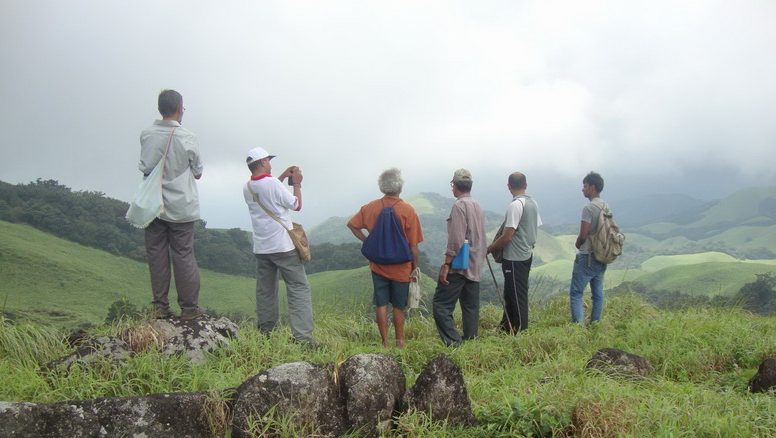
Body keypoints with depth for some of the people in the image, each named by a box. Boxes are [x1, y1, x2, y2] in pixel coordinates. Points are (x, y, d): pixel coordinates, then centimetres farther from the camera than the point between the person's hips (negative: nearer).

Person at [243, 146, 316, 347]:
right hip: (283, 246, -7)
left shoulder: (247, 188, 5)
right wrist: (297, 184, 9)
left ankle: (265, 331, 19)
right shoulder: (273, 183, -15)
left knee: (265, 291, 14)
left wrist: (283, 176, 25)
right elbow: (297, 205, -4)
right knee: (299, 289, -4)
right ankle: (303, 336, -12)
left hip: (261, 248, 7)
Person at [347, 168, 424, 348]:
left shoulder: (371, 207, -4)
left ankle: (385, 343, 11)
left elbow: (352, 224, 3)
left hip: (378, 266, 2)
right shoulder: (407, 210, -14)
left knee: (381, 305, 8)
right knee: (398, 306, 11)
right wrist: (415, 267, 1)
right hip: (401, 268, -2)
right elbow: (413, 245, -11)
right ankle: (399, 342, 20)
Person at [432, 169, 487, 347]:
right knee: (471, 305, 11)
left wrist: (446, 264, -18)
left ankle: (453, 341, -15)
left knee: (441, 304, -7)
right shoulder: (478, 207, 13)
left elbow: (456, 240, -19)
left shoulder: (459, 205, -13)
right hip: (475, 266, 9)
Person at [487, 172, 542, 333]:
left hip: (515, 258, -9)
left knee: (517, 296, 1)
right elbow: (536, 228, 13)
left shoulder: (515, 205, -20)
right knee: (510, 293, 19)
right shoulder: (533, 203, 7)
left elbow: (507, 236, -21)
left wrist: (489, 249, -10)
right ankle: (506, 327, 28)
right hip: (527, 254, 9)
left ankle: (520, 332, 10)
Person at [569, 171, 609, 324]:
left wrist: (577, 244, 3)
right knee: (598, 293, 11)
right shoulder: (606, 207, 9)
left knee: (575, 293, -5)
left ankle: (579, 325, -15)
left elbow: (583, 235, -19)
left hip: (587, 257, -8)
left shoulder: (589, 208, -17)